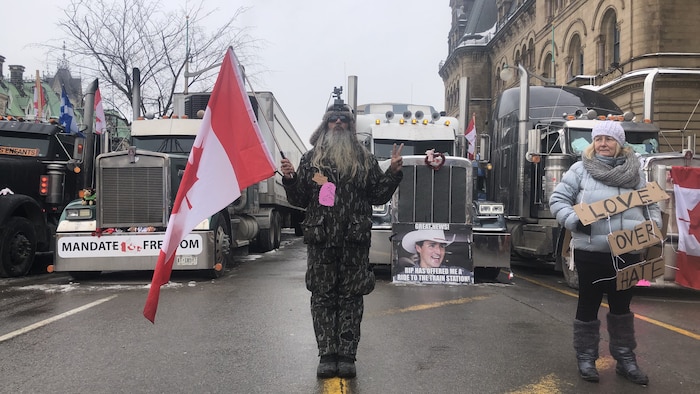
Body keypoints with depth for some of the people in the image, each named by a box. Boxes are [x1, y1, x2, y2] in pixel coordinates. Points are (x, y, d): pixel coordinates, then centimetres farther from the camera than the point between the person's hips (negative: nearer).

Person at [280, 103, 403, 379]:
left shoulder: (365, 159, 11)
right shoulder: (311, 159, 11)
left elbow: (379, 196, 9)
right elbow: (300, 199, 10)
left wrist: (393, 172, -4)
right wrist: (290, 179, -8)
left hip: (355, 241, 0)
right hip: (321, 240, 0)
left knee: (351, 297, 2)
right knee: (323, 296, 2)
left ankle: (347, 355, 10)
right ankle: (327, 355, 10)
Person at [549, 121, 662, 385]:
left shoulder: (634, 172, 10)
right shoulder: (581, 170, 0)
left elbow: (650, 203, 18)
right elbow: (558, 199, -1)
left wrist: (653, 224, -1)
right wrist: (574, 221, -17)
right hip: (591, 251, -3)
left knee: (621, 305, 15)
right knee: (589, 304, 8)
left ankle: (625, 358, 28)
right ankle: (586, 357, 22)